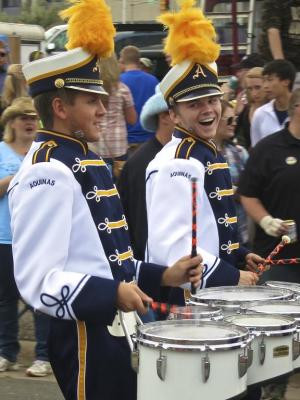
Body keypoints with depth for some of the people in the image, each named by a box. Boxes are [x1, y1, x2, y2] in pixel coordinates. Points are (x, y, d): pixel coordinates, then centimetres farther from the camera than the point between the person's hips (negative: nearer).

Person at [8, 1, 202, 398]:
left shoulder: (87, 161, 14)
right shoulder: (47, 173, -17)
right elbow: (38, 279, -24)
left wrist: (162, 276, 11)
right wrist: (111, 294, -32)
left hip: (114, 331, 10)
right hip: (84, 336, -10)